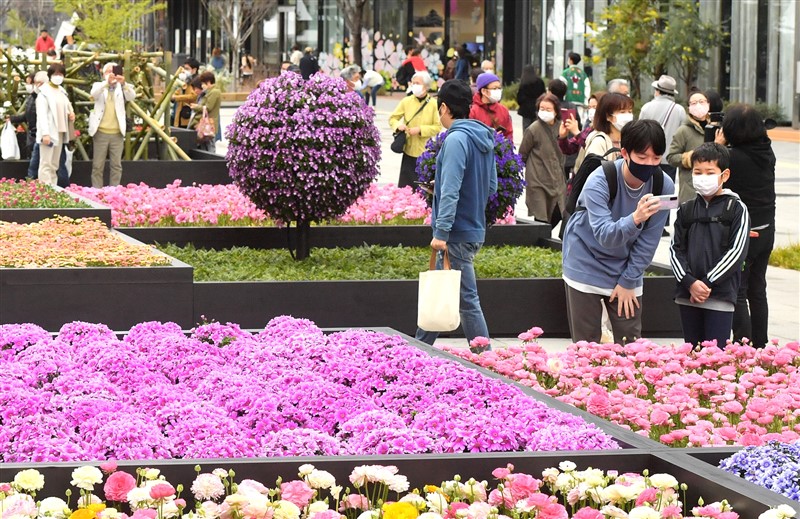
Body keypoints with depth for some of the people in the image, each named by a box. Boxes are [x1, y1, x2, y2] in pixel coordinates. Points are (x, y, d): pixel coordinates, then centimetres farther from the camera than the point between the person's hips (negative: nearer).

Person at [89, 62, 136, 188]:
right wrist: (107, 82, -33)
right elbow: (93, 94, -16)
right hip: (101, 132, -1)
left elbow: (132, 96, -11)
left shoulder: (122, 88, 8)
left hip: (117, 133, 1)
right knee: (98, 165, 0)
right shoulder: (99, 86, 6)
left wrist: (124, 84, -31)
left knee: (116, 165, 3)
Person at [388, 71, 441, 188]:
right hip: (409, 150, 2)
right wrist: (398, 125, -13)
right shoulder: (406, 101, 0)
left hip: (426, 151, -2)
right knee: (405, 186, 5)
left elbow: (438, 127, -8)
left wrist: (420, 129, -19)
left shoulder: (433, 104, -7)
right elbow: (393, 118, 9)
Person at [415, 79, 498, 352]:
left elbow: (450, 191, -23)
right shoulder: (484, 138, 11)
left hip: (458, 234, -9)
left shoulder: (457, 139, -17)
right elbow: (491, 186, 18)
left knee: (467, 301, -2)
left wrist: (442, 231, -24)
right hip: (475, 229, 9)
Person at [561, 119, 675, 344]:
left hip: (626, 267, 3)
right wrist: (635, 219, -55)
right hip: (586, 265, -3)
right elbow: (604, 235, -36)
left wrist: (628, 281, -6)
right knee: (586, 344, -1)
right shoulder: (599, 182, -25)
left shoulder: (664, 186, -14)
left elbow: (648, 241, -6)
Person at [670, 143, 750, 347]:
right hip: (688, 296, 4)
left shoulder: (736, 209, 0)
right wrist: (690, 283, -9)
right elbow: (676, 250, 7)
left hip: (720, 296, -4)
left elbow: (736, 252, -7)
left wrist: (706, 283, -12)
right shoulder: (686, 210, 11)